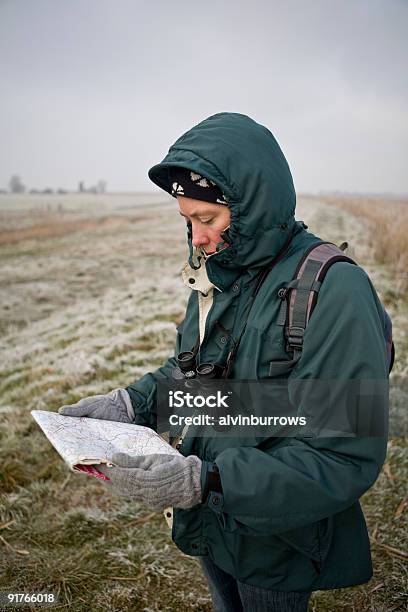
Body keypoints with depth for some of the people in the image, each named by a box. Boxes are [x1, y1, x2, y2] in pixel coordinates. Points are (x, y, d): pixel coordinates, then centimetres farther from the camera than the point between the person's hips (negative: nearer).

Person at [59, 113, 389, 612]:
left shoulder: (334, 291, -27)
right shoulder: (215, 271, -2)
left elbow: (346, 458, -29)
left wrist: (206, 480, -34)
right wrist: (132, 403, -6)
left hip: (274, 539, -6)